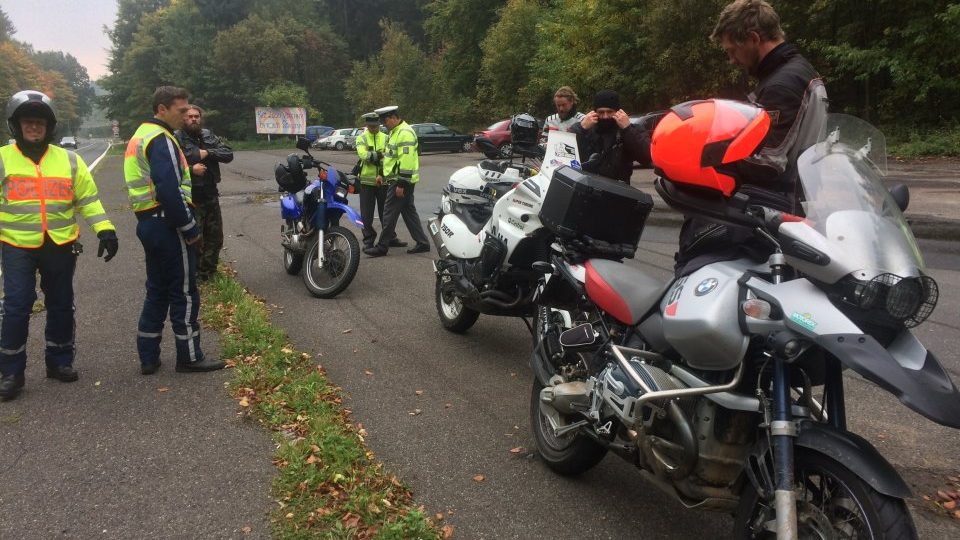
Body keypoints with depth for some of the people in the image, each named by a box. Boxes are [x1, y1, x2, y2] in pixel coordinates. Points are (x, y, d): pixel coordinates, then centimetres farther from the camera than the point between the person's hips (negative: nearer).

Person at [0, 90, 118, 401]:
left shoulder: (69, 160, 6)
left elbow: (88, 199, 6)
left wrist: (105, 230, -5)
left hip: (61, 246, 2)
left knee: (61, 305, 11)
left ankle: (59, 361, 26)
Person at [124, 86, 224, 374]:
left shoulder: (141, 135, 17)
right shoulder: (161, 140, -16)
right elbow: (169, 190, -24)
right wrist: (190, 227, -17)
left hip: (148, 222, 10)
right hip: (167, 224, -10)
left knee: (157, 291, 15)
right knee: (184, 293, 0)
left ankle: (148, 357, 20)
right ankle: (189, 356, 9)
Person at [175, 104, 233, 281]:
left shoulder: (208, 135, 11)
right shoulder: (177, 139, -7)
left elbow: (229, 154, 4)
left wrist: (208, 152, -10)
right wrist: (190, 169, -24)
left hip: (211, 194, 6)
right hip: (190, 196, -6)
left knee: (215, 237, 14)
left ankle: (209, 271, 29)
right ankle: (196, 274, 10)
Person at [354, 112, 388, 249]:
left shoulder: (385, 138, 6)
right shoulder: (362, 138, 4)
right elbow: (363, 154, -16)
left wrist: (382, 175, -18)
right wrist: (380, 155, -14)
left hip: (383, 181, 1)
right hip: (367, 180, -1)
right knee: (367, 213, 2)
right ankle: (368, 240, 11)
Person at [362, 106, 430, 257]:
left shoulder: (404, 133, -18)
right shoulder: (396, 132, 16)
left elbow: (406, 160, -24)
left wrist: (401, 184, -25)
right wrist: (383, 175, 23)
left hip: (401, 182, -11)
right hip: (398, 180, 11)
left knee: (390, 213, -5)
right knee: (409, 211, 12)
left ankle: (382, 247, 2)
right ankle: (422, 243, 16)